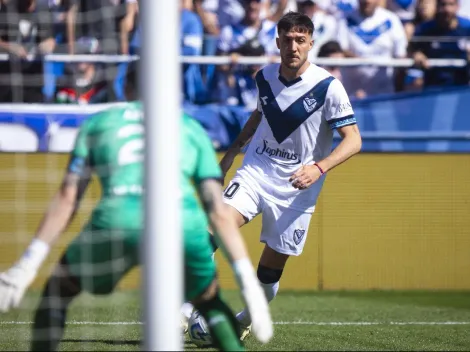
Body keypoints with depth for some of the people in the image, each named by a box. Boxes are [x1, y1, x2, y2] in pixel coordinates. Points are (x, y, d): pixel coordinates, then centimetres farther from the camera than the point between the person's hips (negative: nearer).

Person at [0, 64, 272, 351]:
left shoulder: (97, 122, 26)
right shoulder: (192, 128, 27)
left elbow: (67, 200, 17)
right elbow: (218, 212, 18)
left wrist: (27, 265, 16)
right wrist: (249, 282, 17)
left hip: (118, 221, -1)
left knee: (59, 289, 26)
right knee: (209, 302, 29)